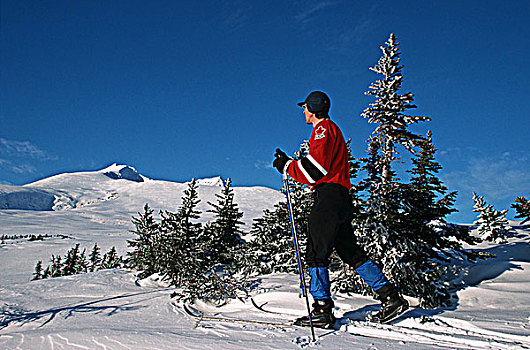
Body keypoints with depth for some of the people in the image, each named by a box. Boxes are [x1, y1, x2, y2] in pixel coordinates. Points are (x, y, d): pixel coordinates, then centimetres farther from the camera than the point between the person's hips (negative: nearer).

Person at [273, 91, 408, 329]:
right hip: (340, 199, 10)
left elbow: (317, 168, -15)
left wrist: (288, 167, -6)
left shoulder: (324, 128, -3)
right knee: (351, 252, 10)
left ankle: (322, 310, -6)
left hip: (328, 196, -10)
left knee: (316, 253, -8)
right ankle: (390, 297, 10)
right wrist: (289, 163, 24)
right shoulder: (331, 131, 28)